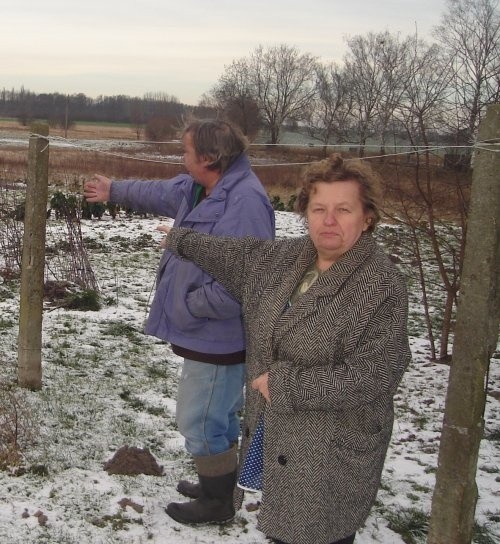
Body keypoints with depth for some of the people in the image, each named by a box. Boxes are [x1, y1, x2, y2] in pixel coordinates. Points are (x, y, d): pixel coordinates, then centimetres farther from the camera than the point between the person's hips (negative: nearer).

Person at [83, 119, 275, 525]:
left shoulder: (245, 201, -27)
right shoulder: (200, 189, 5)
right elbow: (160, 193, 26)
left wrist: (189, 305, -19)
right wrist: (115, 191, 40)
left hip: (219, 338, -10)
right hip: (209, 335, 10)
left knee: (200, 420, 5)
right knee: (218, 415, 23)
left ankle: (218, 502, 25)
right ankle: (217, 483, 42)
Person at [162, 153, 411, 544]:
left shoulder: (382, 287, -20)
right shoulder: (286, 257, 3)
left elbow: (371, 375, -24)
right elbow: (235, 256, 21)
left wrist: (285, 385, -19)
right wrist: (182, 241, 35)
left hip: (331, 450, -7)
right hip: (272, 432, 7)